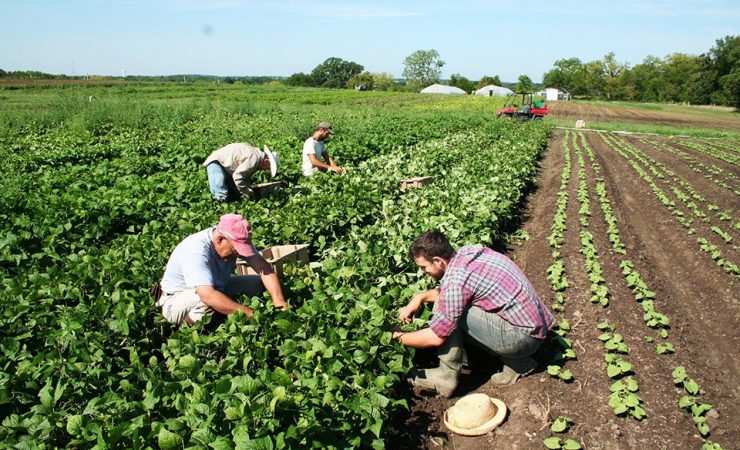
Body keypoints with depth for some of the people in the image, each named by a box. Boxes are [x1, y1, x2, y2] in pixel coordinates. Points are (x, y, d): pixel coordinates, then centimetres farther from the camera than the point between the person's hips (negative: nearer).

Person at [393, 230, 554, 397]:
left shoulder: (455, 279, -22)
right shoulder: (467, 252, 3)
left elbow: (436, 337, -16)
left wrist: (399, 337, -2)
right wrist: (421, 297, 9)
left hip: (524, 337, -9)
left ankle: (447, 376, -1)